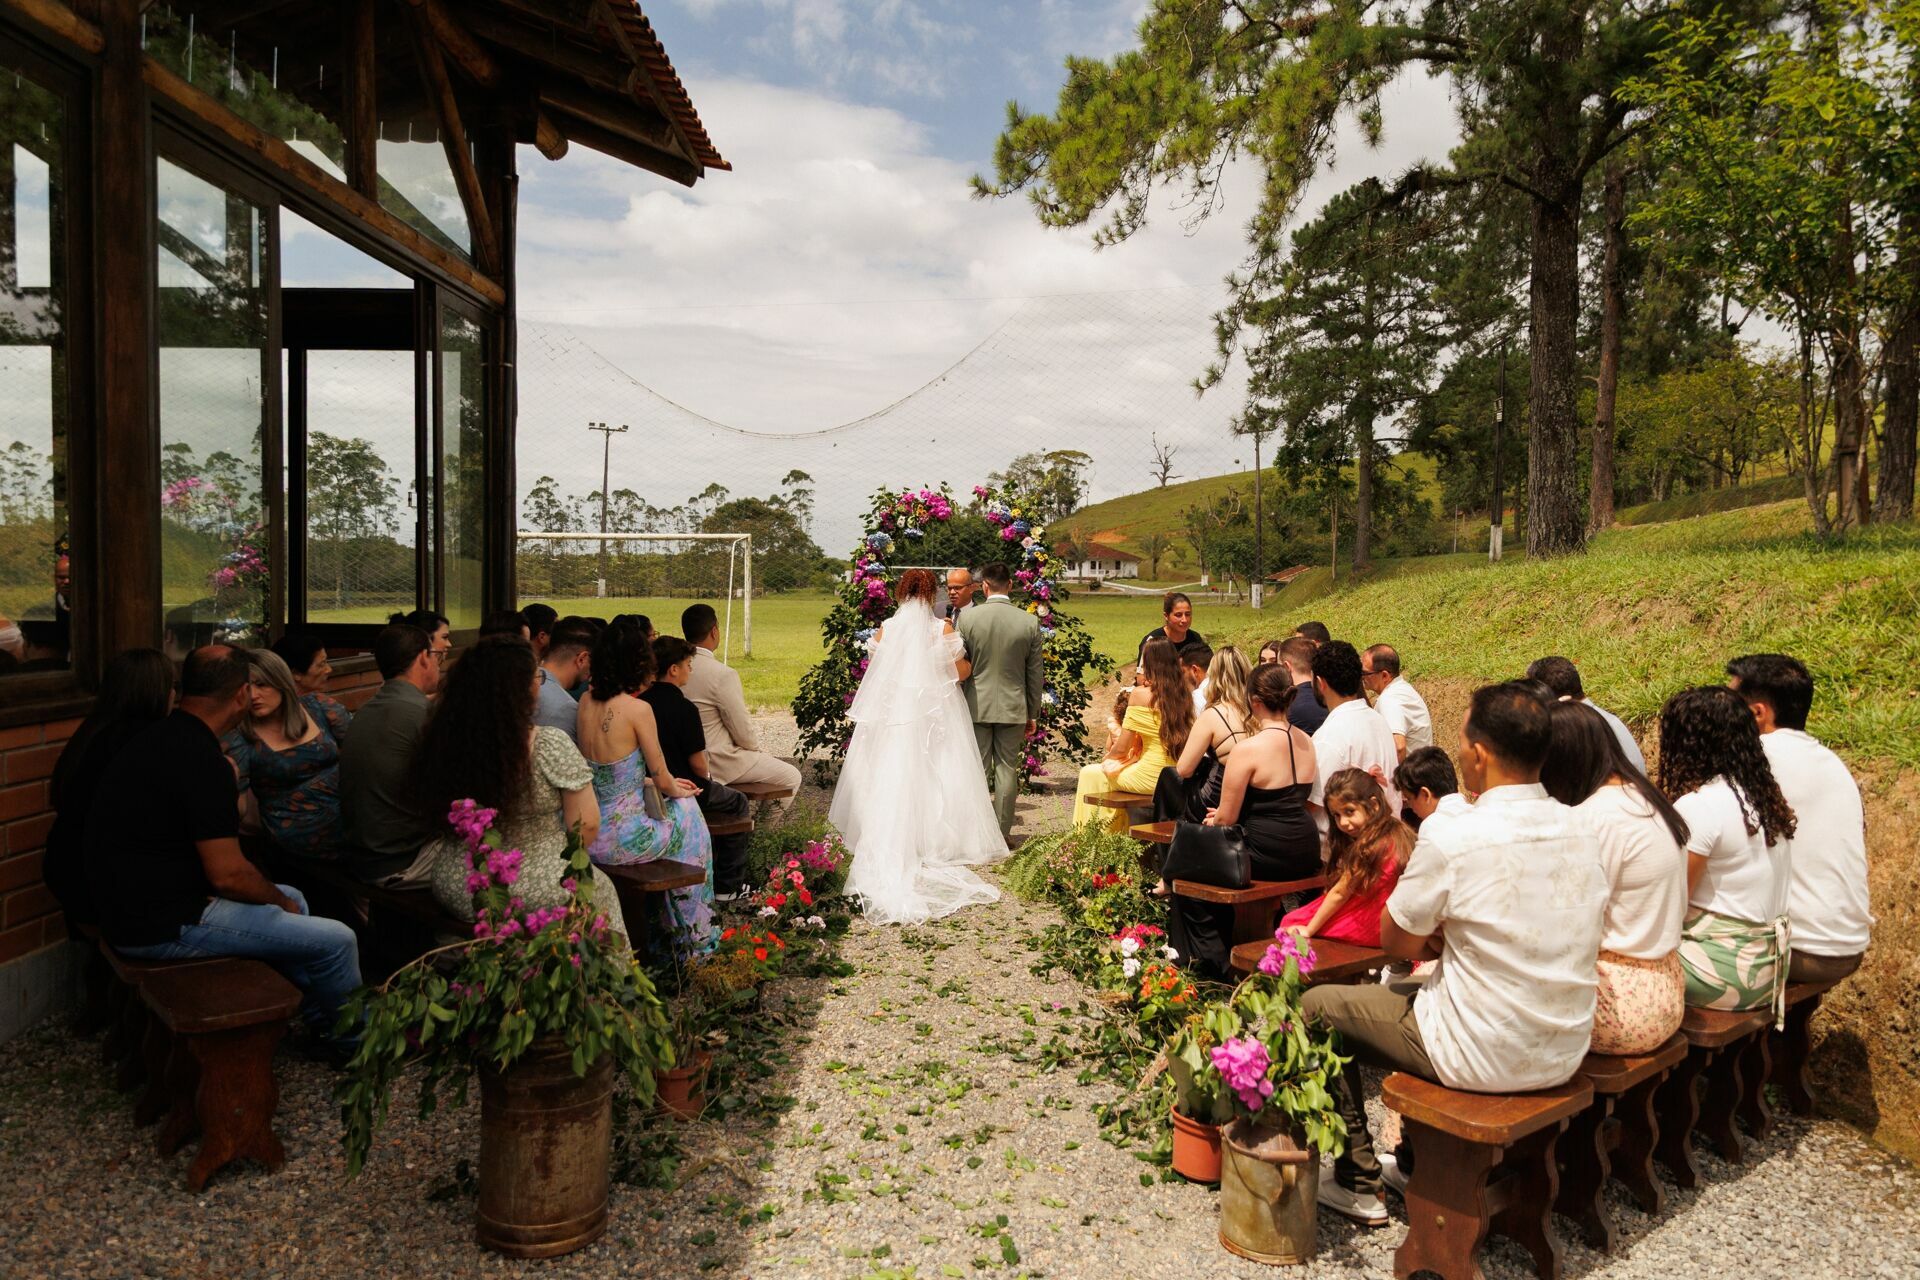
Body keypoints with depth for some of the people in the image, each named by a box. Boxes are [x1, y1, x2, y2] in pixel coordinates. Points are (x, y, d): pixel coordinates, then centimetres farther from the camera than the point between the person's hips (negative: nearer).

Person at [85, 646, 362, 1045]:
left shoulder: (158, 737, 6)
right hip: (162, 927, -11)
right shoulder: (202, 761, -24)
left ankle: (319, 1020, 32)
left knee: (293, 898, 24)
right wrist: (279, 901, -4)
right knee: (337, 941, -9)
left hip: (130, 903, 11)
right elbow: (228, 874, -22)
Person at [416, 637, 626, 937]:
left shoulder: (442, 742, -7)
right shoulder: (550, 746, -20)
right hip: (534, 895, -5)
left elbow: (438, 821, 6)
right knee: (600, 886, 25)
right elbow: (587, 828, -14)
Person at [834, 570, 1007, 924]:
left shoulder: (885, 629, -2)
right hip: (936, 713, -1)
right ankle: (936, 840, 7)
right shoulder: (943, 628, -6)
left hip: (891, 712, 2)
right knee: (934, 779, 6)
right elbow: (962, 671, -3)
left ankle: (889, 848, 7)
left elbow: (876, 672, 4)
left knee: (890, 781, 7)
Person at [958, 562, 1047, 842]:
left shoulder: (967, 617, -8)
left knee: (978, 769, 8)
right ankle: (1003, 831, 14)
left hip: (976, 705, -1)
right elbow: (1036, 674, 1)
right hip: (1013, 707, 1)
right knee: (1007, 769, 9)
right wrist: (1033, 713, 10)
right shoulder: (1029, 621, -5)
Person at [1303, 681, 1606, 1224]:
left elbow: (1396, 943, -9)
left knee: (1319, 1006, 12)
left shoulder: (1450, 839, -24)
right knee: (1405, 990, 31)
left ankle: (1357, 1184, 21)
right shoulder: (1579, 829, -2)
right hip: (1565, 1055, 8)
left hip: (1486, 1058, -7)